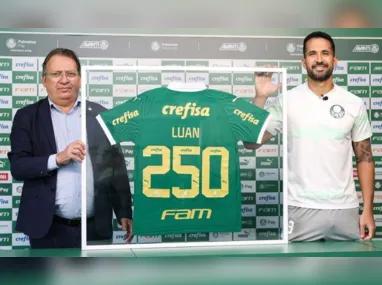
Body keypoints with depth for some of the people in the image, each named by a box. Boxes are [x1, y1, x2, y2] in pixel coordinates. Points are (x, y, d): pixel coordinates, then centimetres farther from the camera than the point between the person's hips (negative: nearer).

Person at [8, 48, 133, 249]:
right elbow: (17, 167, -5)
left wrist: (124, 213, 4)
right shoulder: (27, 117, 3)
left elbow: (116, 167, 7)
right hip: (48, 229, -1)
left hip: (96, 228, 1)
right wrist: (58, 159, -19)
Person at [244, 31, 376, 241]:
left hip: (345, 209, 2)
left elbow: (364, 158, 7)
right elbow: (251, 143, -6)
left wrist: (368, 210, 2)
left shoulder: (354, 104, 3)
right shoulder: (287, 101, -1)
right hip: (301, 210, -1)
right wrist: (260, 97, -16)